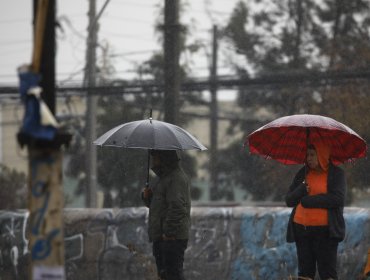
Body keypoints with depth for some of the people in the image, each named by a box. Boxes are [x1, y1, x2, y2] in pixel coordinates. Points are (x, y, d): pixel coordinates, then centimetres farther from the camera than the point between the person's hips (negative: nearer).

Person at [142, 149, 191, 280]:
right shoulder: (165, 177, 20)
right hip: (160, 238, 11)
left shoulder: (177, 178, -14)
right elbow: (155, 203, 27)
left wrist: (169, 233, -25)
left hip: (172, 238, -11)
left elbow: (177, 207, -23)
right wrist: (146, 196, 4)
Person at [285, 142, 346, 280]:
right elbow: (289, 200, 7)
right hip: (301, 228, 5)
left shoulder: (336, 173, -2)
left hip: (324, 231, -5)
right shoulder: (302, 173, 11)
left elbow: (338, 199, -16)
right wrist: (301, 190, -14)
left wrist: (308, 200, -12)